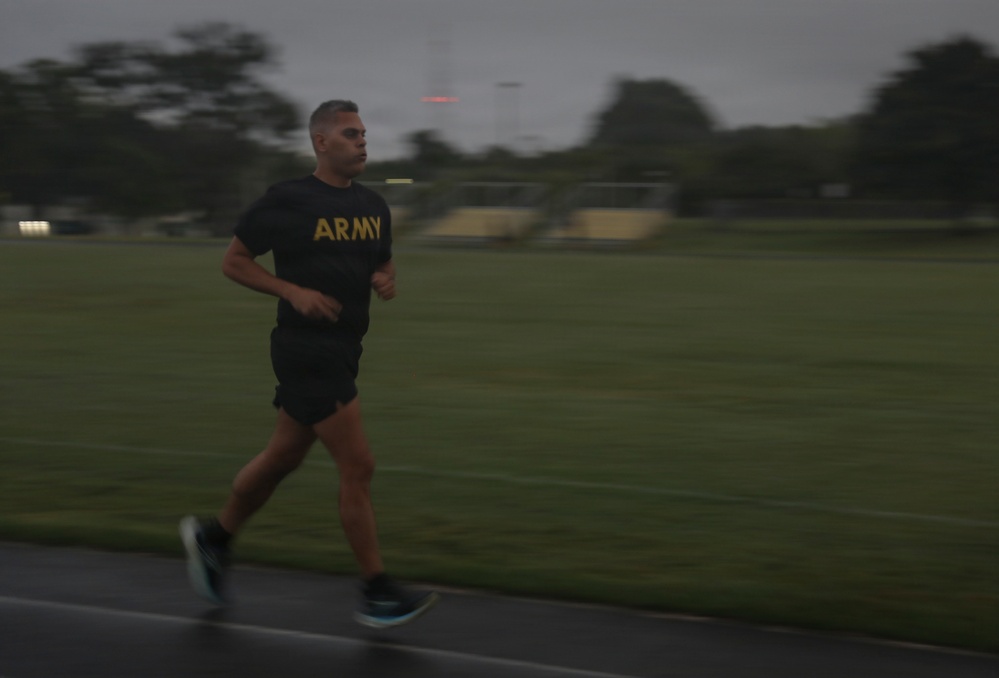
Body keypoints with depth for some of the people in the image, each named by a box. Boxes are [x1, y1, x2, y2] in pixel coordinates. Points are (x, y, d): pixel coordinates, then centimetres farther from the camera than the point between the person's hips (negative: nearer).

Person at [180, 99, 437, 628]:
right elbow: (233, 261, -5)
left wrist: (386, 281, -2)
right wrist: (293, 292, -18)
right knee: (357, 466, -9)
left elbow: (383, 264, 23)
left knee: (284, 457, 19)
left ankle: (212, 537, 40)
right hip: (306, 351, -8)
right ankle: (376, 595, 0)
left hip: (343, 351, 8)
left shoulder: (372, 206, 9)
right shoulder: (287, 201, -11)